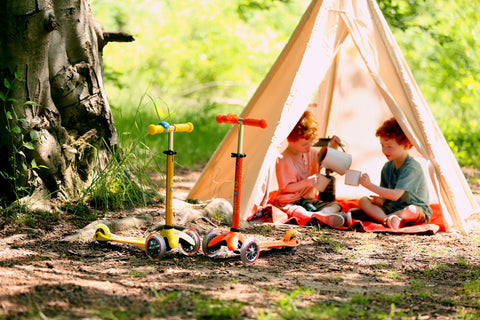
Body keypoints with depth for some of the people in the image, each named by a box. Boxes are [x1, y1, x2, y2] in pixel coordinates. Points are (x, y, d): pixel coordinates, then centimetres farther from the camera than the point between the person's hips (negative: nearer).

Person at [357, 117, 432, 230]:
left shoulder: (412, 168, -19)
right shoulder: (387, 167, 6)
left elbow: (396, 195, -28)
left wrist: (370, 186, -34)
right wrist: (381, 200, -12)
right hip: (393, 207, 7)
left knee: (412, 210, -43)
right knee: (363, 201, -12)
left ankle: (378, 216, -30)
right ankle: (388, 219, -35)